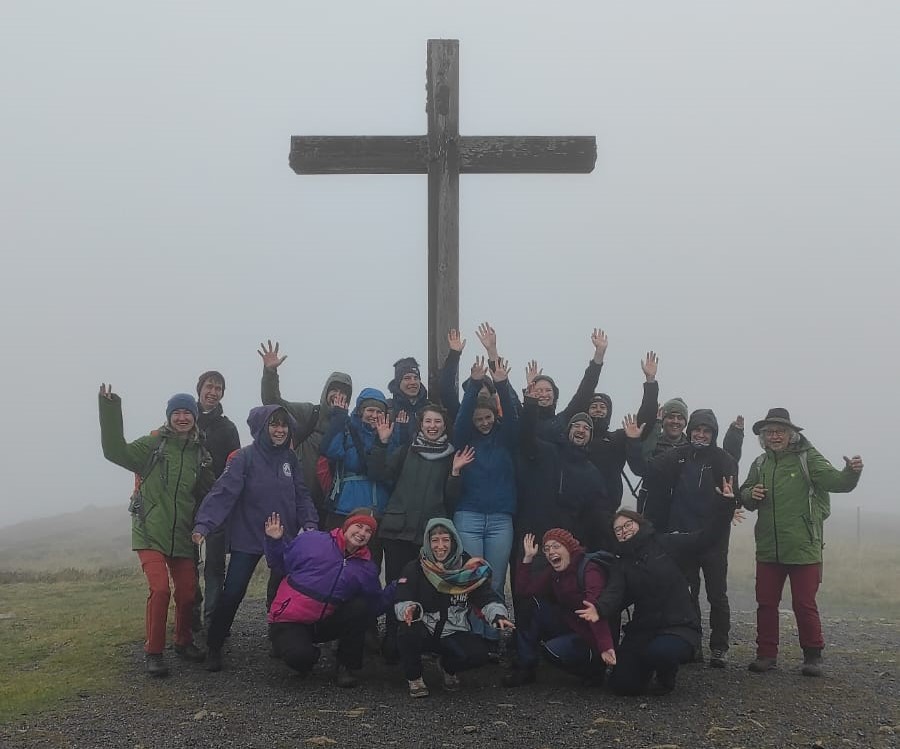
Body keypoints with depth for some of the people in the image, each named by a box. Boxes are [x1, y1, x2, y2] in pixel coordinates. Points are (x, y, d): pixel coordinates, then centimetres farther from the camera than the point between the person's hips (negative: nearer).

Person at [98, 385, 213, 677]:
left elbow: (208, 494, 15)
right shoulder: (153, 444, -3)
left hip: (182, 536, 4)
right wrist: (110, 410, -24)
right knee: (160, 589, -18)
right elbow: (116, 451, -17)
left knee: (187, 593, 5)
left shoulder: (200, 453, 9)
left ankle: (184, 642, 31)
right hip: (150, 533, -4)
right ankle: (153, 652, -1)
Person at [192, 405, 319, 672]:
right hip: (248, 538, -4)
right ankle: (214, 648, 13)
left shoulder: (289, 458, 5)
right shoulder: (245, 457, -12)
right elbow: (224, 492, -21)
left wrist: (309, 523, -8)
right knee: (232, 593, -4)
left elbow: (301, 495, 7)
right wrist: (204, 524, -32)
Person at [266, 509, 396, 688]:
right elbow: (281, 565, 1)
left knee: (360, 606, -21)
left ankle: (346, 666, -4)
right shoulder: (310, 541, -7)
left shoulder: (367, 569, 2)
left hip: (325, 623, 4)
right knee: (300, 656, -33)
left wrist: (395, 589, -10)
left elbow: (375, 606, 3)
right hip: (290, 621, -4)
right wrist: (274, 542, -15)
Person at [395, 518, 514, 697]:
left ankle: (448, 669, 12)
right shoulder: (414, 569, -5)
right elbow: (401, 602, -14)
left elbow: (487, 597, -6)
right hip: (424, 631, -1)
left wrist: (498, 615, -28)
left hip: (454, 632, 2)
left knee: (478, 654, -26)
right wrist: (411, 610, -38)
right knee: (408, 632, -35)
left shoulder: (469, 569, -1)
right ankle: (414, 678, -2)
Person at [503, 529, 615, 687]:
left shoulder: (589, 570, -21)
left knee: (553, 649, -30)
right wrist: (528, 557, -8)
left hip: (591, 638, -7)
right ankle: (525, 668, -2)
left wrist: (605, 647, -47)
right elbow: (522, 590, -4)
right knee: (535, 603, -8)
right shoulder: (553, 572, 3)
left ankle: (594, 670, -1)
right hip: (570, 628, 7)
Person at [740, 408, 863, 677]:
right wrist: (751, 494, -7)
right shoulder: (760, 464, 10)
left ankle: (813, 656, 18)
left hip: (803, 548, -4)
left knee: (805, 604, 2)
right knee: (766, 603, 9)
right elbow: (745, 497, 16)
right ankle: (766, 654, 20)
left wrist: (852, 471, -36)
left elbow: (838, 482, -14)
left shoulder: (808, 458, -4)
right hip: (768, 549, 5)